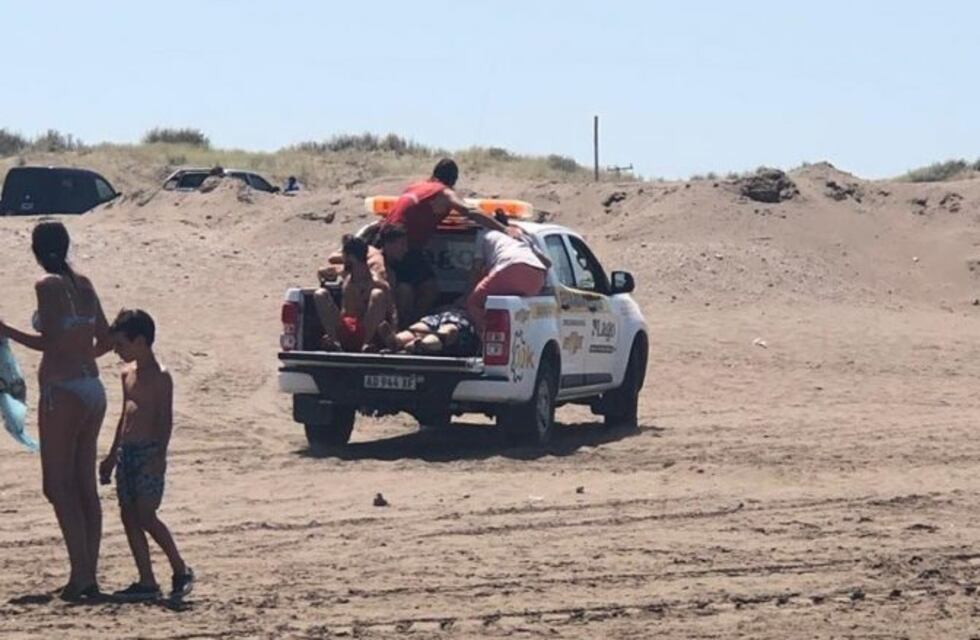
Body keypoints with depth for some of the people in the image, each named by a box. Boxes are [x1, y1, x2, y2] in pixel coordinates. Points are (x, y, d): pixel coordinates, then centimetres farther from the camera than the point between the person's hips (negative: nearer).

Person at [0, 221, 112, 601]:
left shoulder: (48, 285, -10)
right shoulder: (83, 284, 10)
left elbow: (50, 342, -18)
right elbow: (105, 341, 13)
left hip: (62, 392, -7)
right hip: (93, 388, 7)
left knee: (59, 486, -3)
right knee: (86, 486, 10)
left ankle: (80, 573, -10)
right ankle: (90, 575, 11)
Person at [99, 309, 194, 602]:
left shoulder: (160, 377, -9)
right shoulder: (128, 374, 15)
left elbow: (165, 420, -14)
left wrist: (159, 456, -22)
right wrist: (113, 454, 23)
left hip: (148, 452, -8)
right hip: (127, 453, 8)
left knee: (146, 516, -11)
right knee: (129, 516, 4)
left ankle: (181, 570, 4)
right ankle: (146, 582, 6)